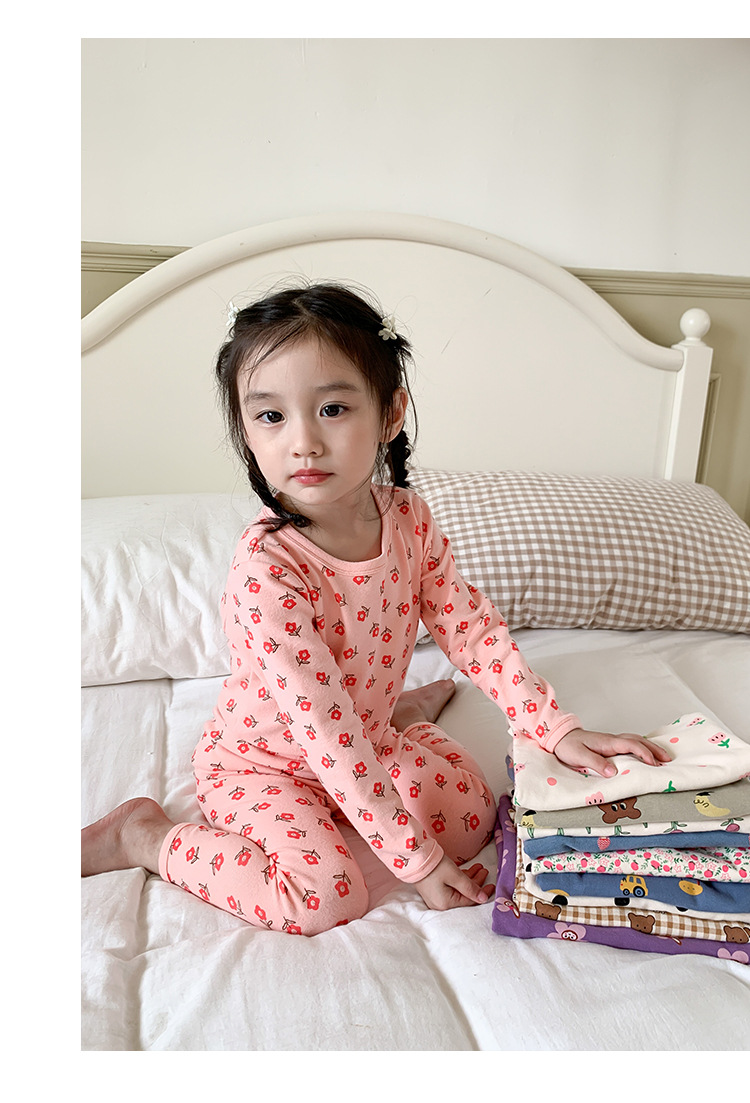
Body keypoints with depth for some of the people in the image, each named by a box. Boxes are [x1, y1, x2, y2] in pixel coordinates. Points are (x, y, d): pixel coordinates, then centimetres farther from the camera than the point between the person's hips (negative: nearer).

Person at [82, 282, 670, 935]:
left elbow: (472, 627, -6)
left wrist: (558, 730, -12)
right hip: (264, 760, -5)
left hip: (369, 731, 5)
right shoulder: (265, 573, -35)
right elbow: (328, 738, -33)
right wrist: (418, 861, -26)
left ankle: (403, 710, 23)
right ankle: (145, 835, -2)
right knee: (327, 894, -20)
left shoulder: (408, 518, -16)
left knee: (473, 815, -4)